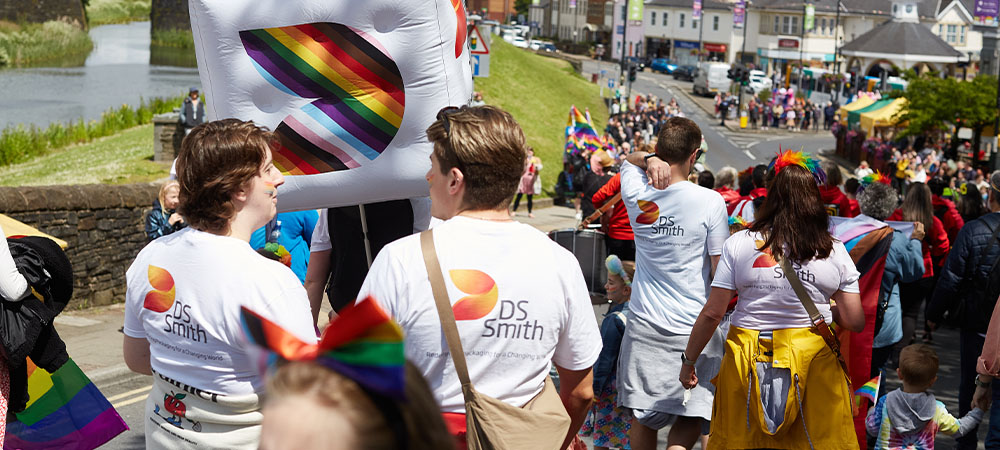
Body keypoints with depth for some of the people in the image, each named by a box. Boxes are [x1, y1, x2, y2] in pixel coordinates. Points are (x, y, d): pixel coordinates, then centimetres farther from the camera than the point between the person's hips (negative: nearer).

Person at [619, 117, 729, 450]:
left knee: (643, 417, 12)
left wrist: (649, 159, 0)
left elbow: (628, 159, 21)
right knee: (691, 416, 5)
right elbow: (720, 273, -7)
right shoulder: (710, 202, -11)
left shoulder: (636, 193, -2)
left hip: (644, 323, 3)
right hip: (693, 326, -3)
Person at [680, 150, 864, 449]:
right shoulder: (835, 251, -1)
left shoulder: (739, 244, -5)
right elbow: (855, 321, -1)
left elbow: (712, 314, -5)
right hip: (814, 358, 1)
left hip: (748, 360, 0)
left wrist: (689, 361, 7)